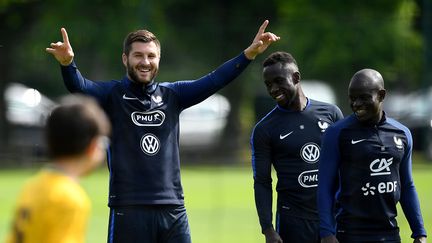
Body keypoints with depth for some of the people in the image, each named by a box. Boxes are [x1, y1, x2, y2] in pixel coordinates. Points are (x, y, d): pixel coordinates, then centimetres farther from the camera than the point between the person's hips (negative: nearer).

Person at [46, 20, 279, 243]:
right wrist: (67, 63, -39)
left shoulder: (172, 95, 12)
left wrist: (249, 53, -9)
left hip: (173, 209, 4)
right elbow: (79, 86, -17)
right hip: (128, 209, -4)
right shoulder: (112, 95, 1)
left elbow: (214, 81, 3)